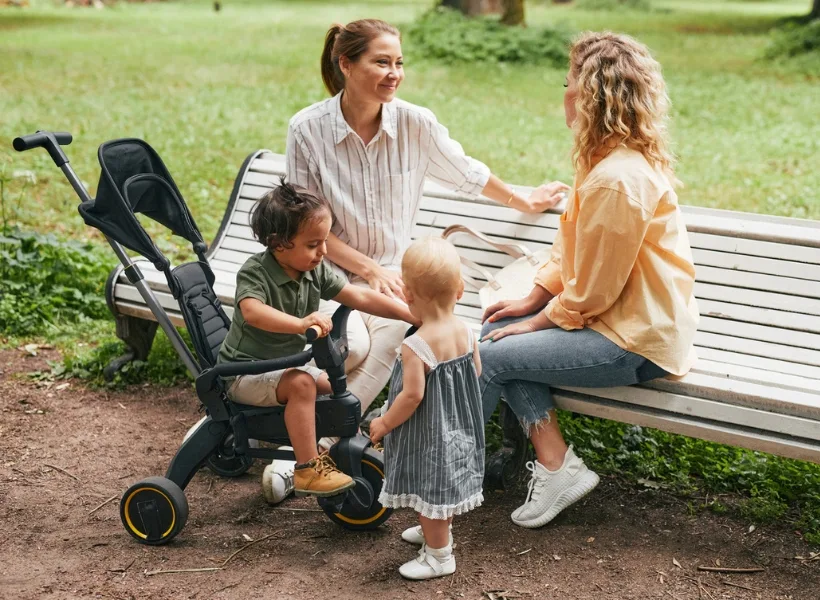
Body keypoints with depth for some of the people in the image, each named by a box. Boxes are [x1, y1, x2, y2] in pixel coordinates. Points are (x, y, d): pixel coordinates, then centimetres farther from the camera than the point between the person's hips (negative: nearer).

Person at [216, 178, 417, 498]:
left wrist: (414, 316, -9)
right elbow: (252, 311, -44)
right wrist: (301, 323, -58)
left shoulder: (315, 271, -3)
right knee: (301, 384, -30)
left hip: (285, 364, 8)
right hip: (245, 373, -8)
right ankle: (308, 470, -27)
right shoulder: (255, 272, -23)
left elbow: (360, 297, -3)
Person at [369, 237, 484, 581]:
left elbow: (412, 396, -26)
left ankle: (439, 555, 23)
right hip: (458, 427, 8)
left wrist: (384, 424, -12)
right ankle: (438, 531, 48)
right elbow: (475, 373, 5)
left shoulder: (416, 347, -28)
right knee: (444, 484, 27)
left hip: (428, 434, -8)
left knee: (429, 488, 9)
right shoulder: (466, 333, -7)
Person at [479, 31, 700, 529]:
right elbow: (572, 247, 13)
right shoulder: (615, 158, 6)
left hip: (637, 344, -10)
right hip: (626, 316, 10)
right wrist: (534, 300, 6)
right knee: (497, 331, 4)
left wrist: (539, 321, -7)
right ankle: (556, 467, 3)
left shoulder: (618, 179, -26)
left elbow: (590, 291, -20)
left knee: (491, 355, -10)